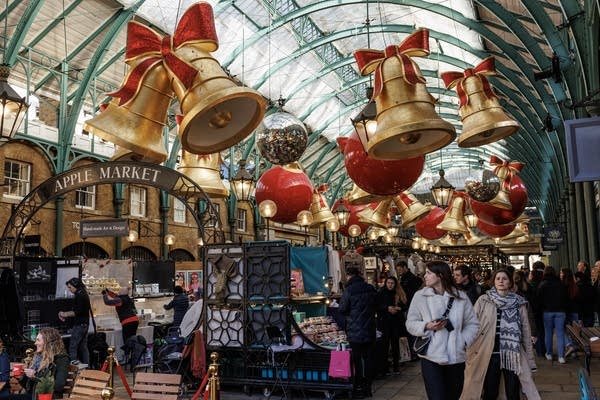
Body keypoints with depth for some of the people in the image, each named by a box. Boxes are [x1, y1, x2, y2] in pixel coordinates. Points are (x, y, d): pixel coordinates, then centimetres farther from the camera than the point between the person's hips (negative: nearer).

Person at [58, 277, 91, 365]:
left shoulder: (79, 296, -15)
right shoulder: (83, 294, 15)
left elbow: (78, 312, -20)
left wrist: (65, 314, -9)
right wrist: (65, 314, 12)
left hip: (79, 325, -10)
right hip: (84, 324, 10)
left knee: (72, 346, -9)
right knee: (83, 346, 12)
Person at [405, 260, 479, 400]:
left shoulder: (461, 297, 3)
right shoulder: (420, 296, -1)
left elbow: (472, 323, 8)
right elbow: (410, 323, 1)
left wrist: (464, 340, -7)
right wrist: (427, 326, -17)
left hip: (456, 357, 2)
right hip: (431, 358, -2)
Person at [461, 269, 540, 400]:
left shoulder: (519, 303, 4)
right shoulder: (483, 301, -1)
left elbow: (526, 330, 6)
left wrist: (529, 357, 4)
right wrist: (471, 353, -7)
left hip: (513, 355, 1)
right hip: (489, 355, -1)